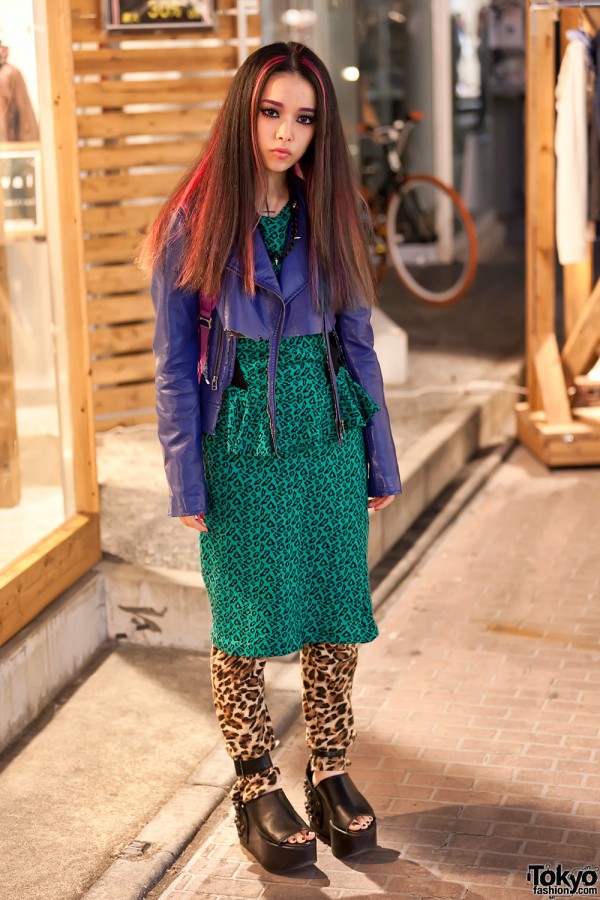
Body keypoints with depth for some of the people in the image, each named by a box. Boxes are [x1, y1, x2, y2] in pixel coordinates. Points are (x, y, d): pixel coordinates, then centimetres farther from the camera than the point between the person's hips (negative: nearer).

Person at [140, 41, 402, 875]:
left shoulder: (330, 217, 3)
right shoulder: (194, 224, -7)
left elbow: (357, 342, 9)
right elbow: (174, 364, -4)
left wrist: (382, 461, 9)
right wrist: (187, 483, -7)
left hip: (330, 444, 3)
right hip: (241, 452, -3)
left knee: (336, 617, 8)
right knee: (246, 627, 7)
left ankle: (331, 774, 26)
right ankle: (256, 788, 22)